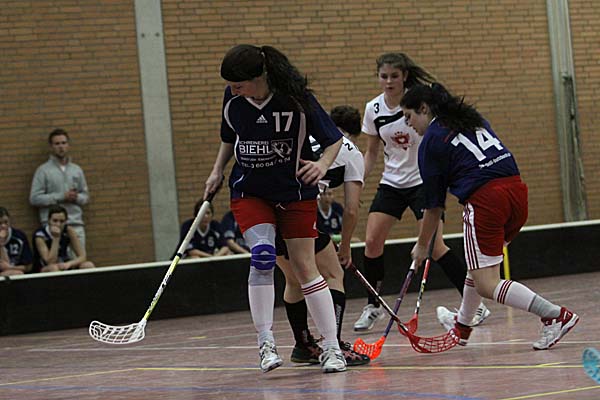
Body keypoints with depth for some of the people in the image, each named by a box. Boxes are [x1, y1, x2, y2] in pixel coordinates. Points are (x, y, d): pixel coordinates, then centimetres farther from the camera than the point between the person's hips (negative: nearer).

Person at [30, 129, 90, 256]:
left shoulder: (77, 170, 15)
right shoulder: (43, 170, 2)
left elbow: (85, 196, 19)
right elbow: (34, 198, -6)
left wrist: (76, 198, -5)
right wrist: (61, 197, -11)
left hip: (76, 225, 4)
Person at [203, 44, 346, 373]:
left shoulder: (296, 99, -19)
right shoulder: (233, 99, -8)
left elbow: (334, 139, -9)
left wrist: (322, 165, -27)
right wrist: (217, 171, 2)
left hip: (295, 192, -2)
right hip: (249, 192, 2)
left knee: (305, 268, -3)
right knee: (262, 255, -20)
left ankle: (331, 347, 5)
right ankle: (266, 343, -14)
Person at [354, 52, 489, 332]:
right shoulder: (373, 109, 0)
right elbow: (371, 152, 13)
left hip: (423, 181, -5)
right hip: (391, 183, 5)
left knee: (434, 246, -14)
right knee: (372, 242, -7)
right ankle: (373, 306, 11)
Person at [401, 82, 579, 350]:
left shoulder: (431, 142, 1)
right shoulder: (473, 118, 20)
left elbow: (434, 204, 4)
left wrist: (422, 245, 17)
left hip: (485, 200, -8)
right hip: (516, 190, 8)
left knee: (486, 286, -4)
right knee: (479, 264, 27)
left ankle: (555, 316, -16)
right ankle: (462, 327, 43)